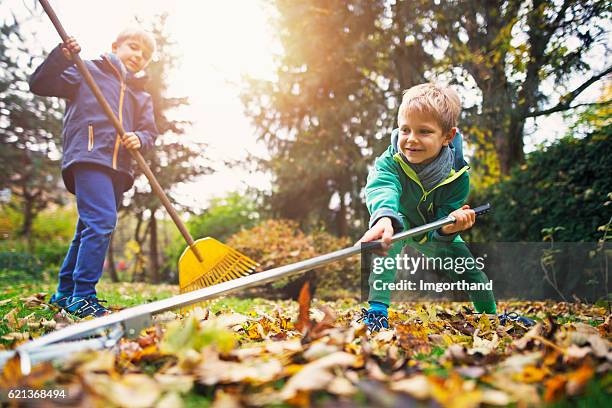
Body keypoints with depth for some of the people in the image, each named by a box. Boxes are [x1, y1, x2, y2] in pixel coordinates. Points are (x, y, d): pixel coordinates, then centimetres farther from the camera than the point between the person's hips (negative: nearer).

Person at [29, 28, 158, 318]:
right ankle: (82, 297, -16)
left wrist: (139, 139, -7)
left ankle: (64, 294, 23)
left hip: (118, 168, 7)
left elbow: (150, 133, 17)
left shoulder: (142, 96, 25)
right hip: (88, 158, -7)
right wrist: (62, 57, -10)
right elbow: (40, 85, 5)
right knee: (101, 222, -22)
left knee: (89, 232, 12)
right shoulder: (87, 71, 10)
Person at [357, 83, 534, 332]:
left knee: (472, 272, 4)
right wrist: (384, 218, -81)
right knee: (392, 230, -35)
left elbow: (441, 226, -29)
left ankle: (491, 315, 36)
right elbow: (381, 189, -59)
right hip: (399, 224, -2)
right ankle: (377, 309, -34)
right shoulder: (390, 162, -36)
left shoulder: (457, 176, -28)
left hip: (435, 234, 2)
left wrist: (449, 227, -54)